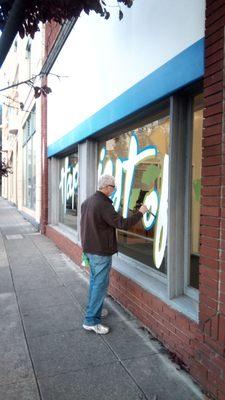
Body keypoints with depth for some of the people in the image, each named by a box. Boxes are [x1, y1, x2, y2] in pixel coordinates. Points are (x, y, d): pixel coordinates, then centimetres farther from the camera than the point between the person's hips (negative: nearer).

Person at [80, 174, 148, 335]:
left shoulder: (87, 201, 7)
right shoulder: (104, 204, -23)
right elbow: (123, 224, -24)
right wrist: (140, 213, -12)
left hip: (90, 248, 10)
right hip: (101, 251, -10)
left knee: (94, 280, 21)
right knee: (101, 284, -2)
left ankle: (93, 310, 34)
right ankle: (91, 320, 4)